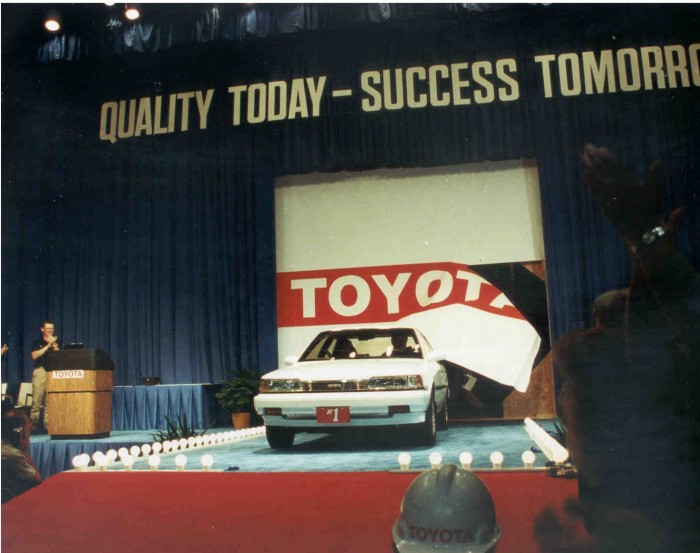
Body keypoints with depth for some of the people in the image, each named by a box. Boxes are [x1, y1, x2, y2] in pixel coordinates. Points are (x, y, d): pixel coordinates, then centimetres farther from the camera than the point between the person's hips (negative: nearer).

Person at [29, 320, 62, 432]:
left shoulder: (57, 342, 15)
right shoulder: (37, 342, 11)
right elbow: (34, 356, -5)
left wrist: (54, 345, -8)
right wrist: (48, 345, -7)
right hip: (40, 371, -1)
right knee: (36, 401, -6)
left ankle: (48, 425, 2)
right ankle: (33, 426, -2)